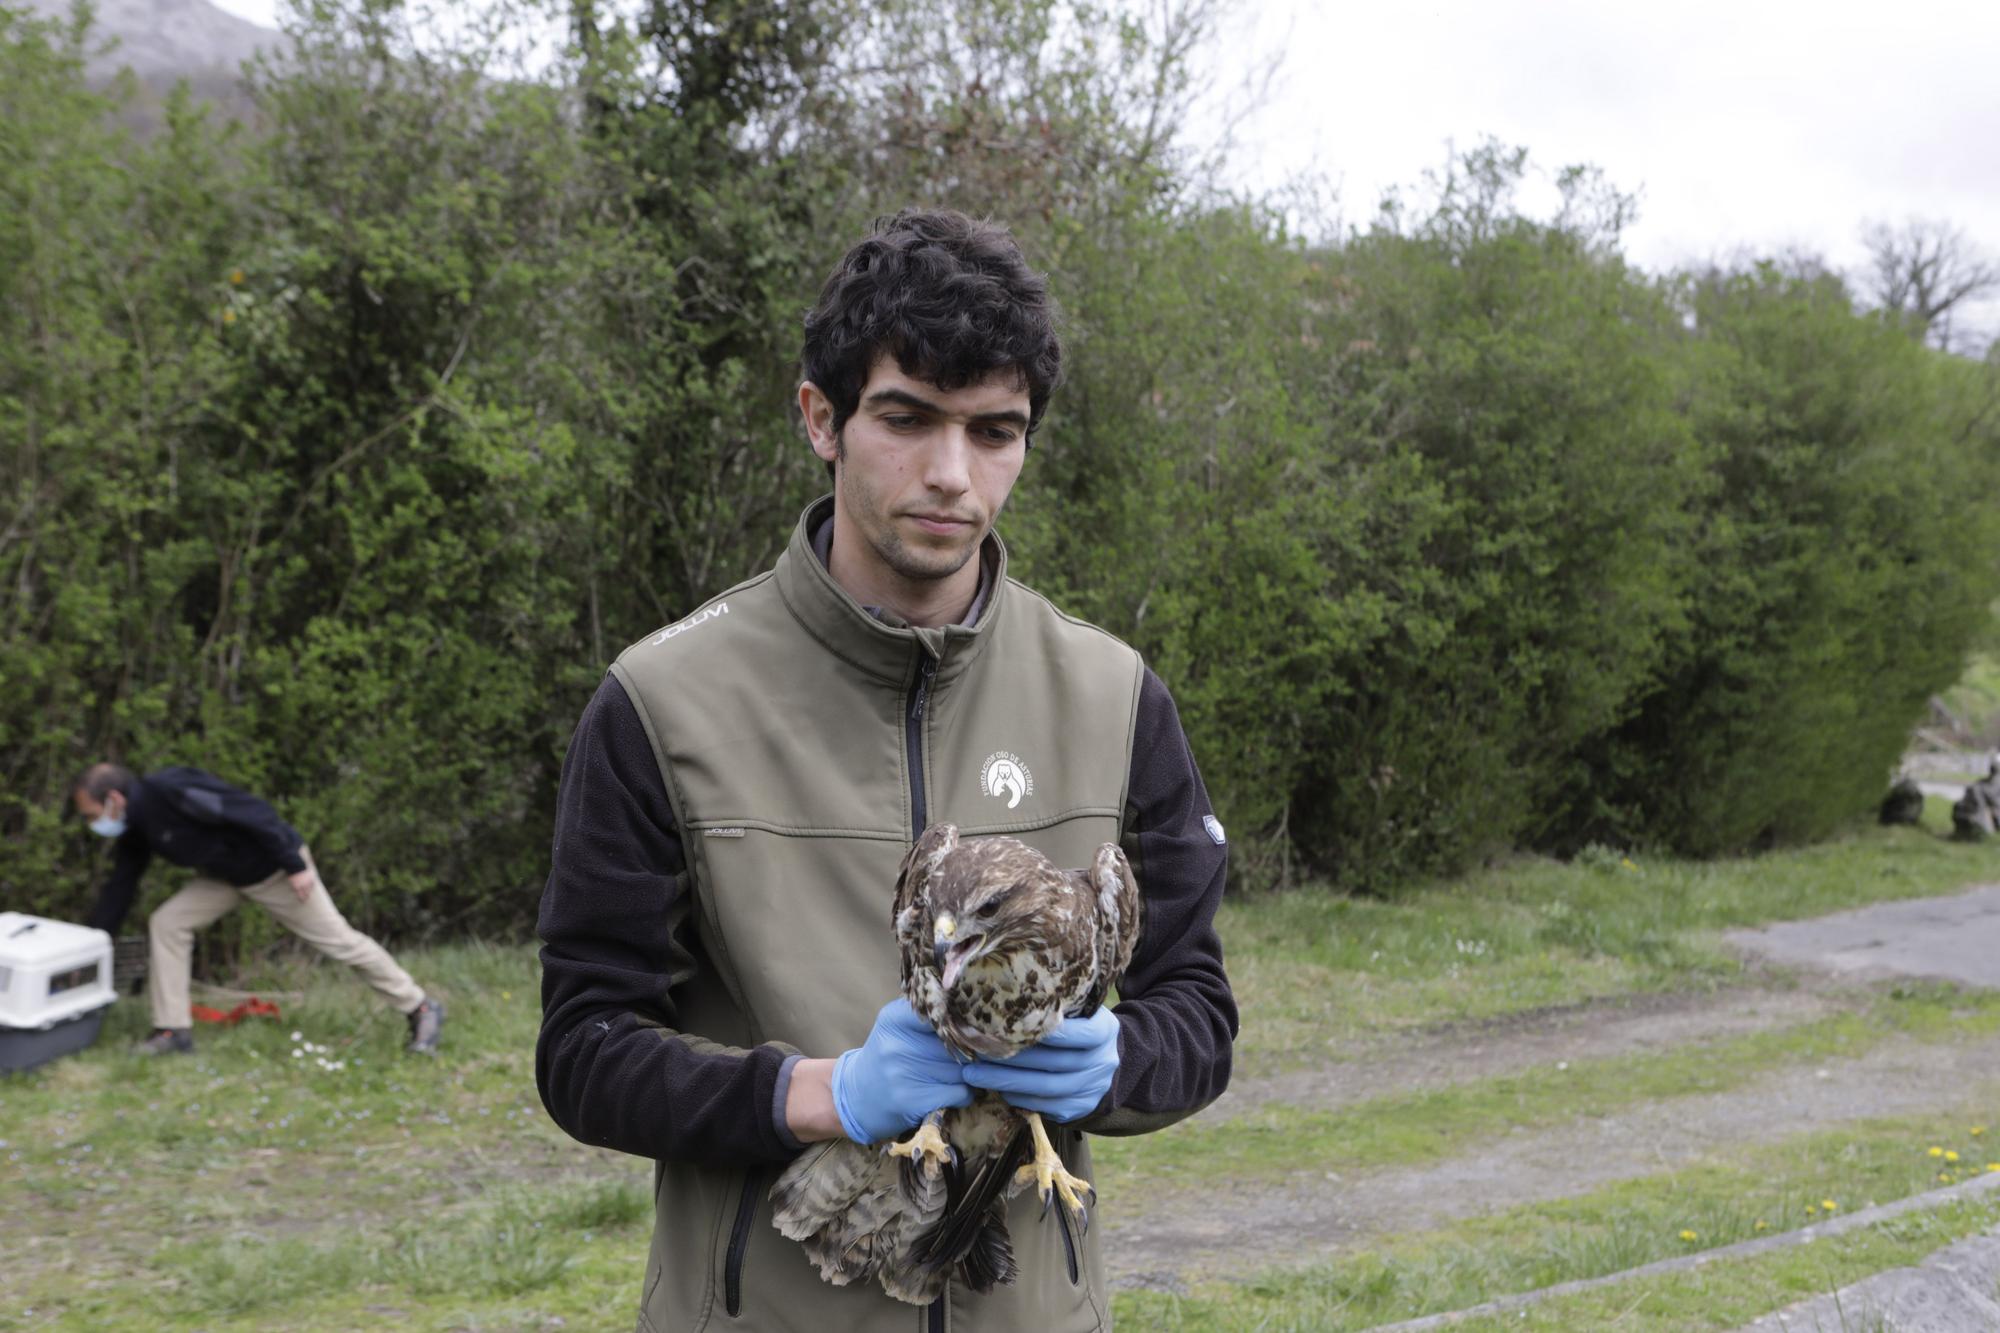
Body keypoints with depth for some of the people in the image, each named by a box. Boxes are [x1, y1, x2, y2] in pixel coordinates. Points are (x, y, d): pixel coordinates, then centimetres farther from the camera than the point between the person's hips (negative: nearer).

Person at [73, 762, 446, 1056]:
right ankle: (173, 1030, 4)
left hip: (273, 865, -8)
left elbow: (251, 812, -31)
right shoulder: (136, 829, 0)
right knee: (166, 924, -3)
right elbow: (118, 891, 11)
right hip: (227, 875, 8)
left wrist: (295, 867, -28)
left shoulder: (170, 792, -29)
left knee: (337, 939, -3)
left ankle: (421, 1010, 8)